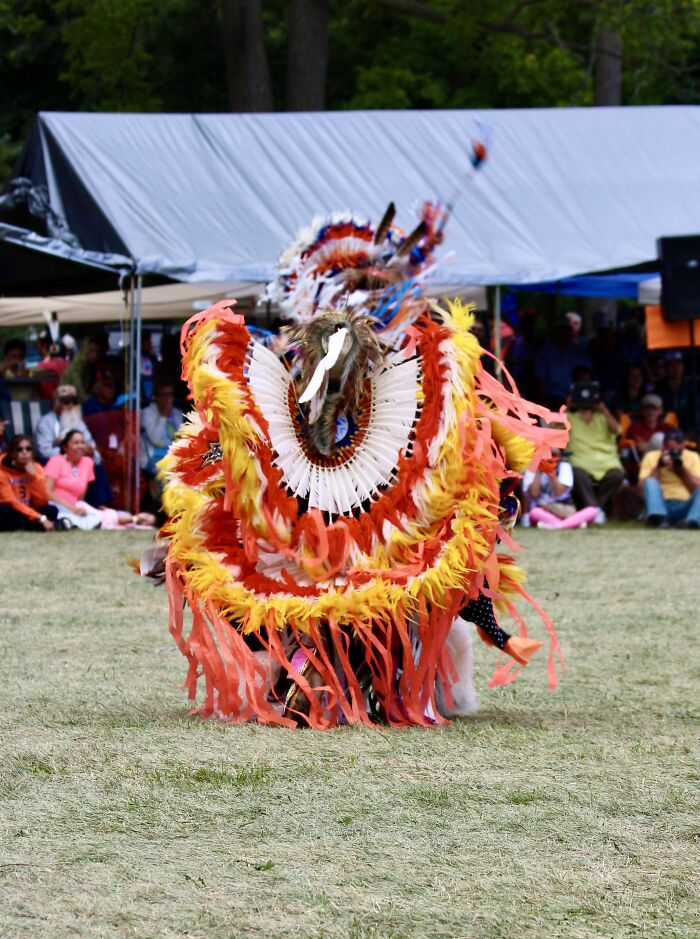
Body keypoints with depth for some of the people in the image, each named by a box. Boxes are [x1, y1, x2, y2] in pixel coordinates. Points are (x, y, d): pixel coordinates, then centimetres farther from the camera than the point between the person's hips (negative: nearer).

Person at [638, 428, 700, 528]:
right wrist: (659, 466, -10)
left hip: (685, 508, 1)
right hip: (661, 506, -1)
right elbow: (642, 486, -2)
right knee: (650, 482, -27)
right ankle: (658, 519, -50)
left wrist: (681, 468, -9)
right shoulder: (651, 457, 8)